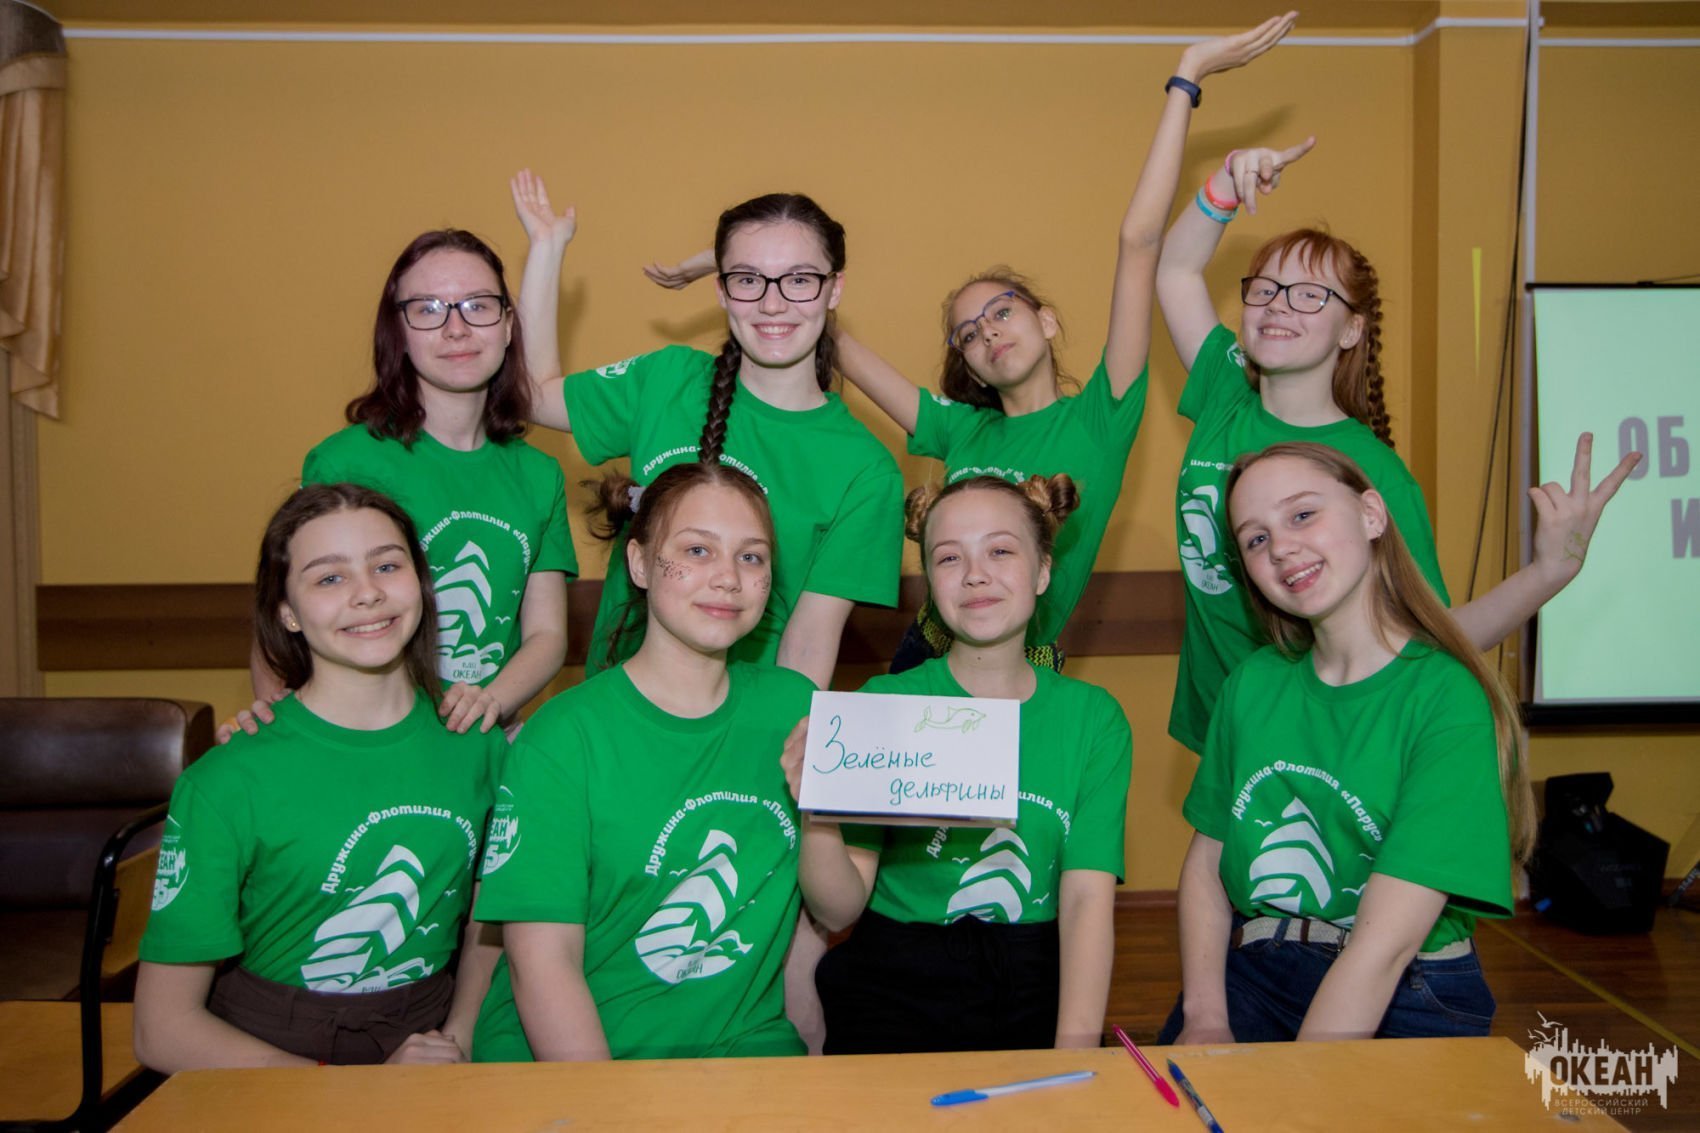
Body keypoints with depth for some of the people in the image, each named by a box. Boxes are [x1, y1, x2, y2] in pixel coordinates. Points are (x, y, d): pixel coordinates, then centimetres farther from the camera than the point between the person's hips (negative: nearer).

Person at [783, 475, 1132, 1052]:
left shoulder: (1093, 716, 4)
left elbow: (1089, 896, -4)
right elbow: (839, 910, -3)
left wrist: (1076, 1045, -19)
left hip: (1038, 989, 2)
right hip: (894, 986, -1)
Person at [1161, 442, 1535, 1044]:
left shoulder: (1450, 700, -12)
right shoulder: (1252, 683, 6)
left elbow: (1386, 941, -18)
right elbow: (1205, 861, 7)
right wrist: (1205, 1017, -6)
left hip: (1406, 1003, -3)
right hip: (1247, 977, 4)